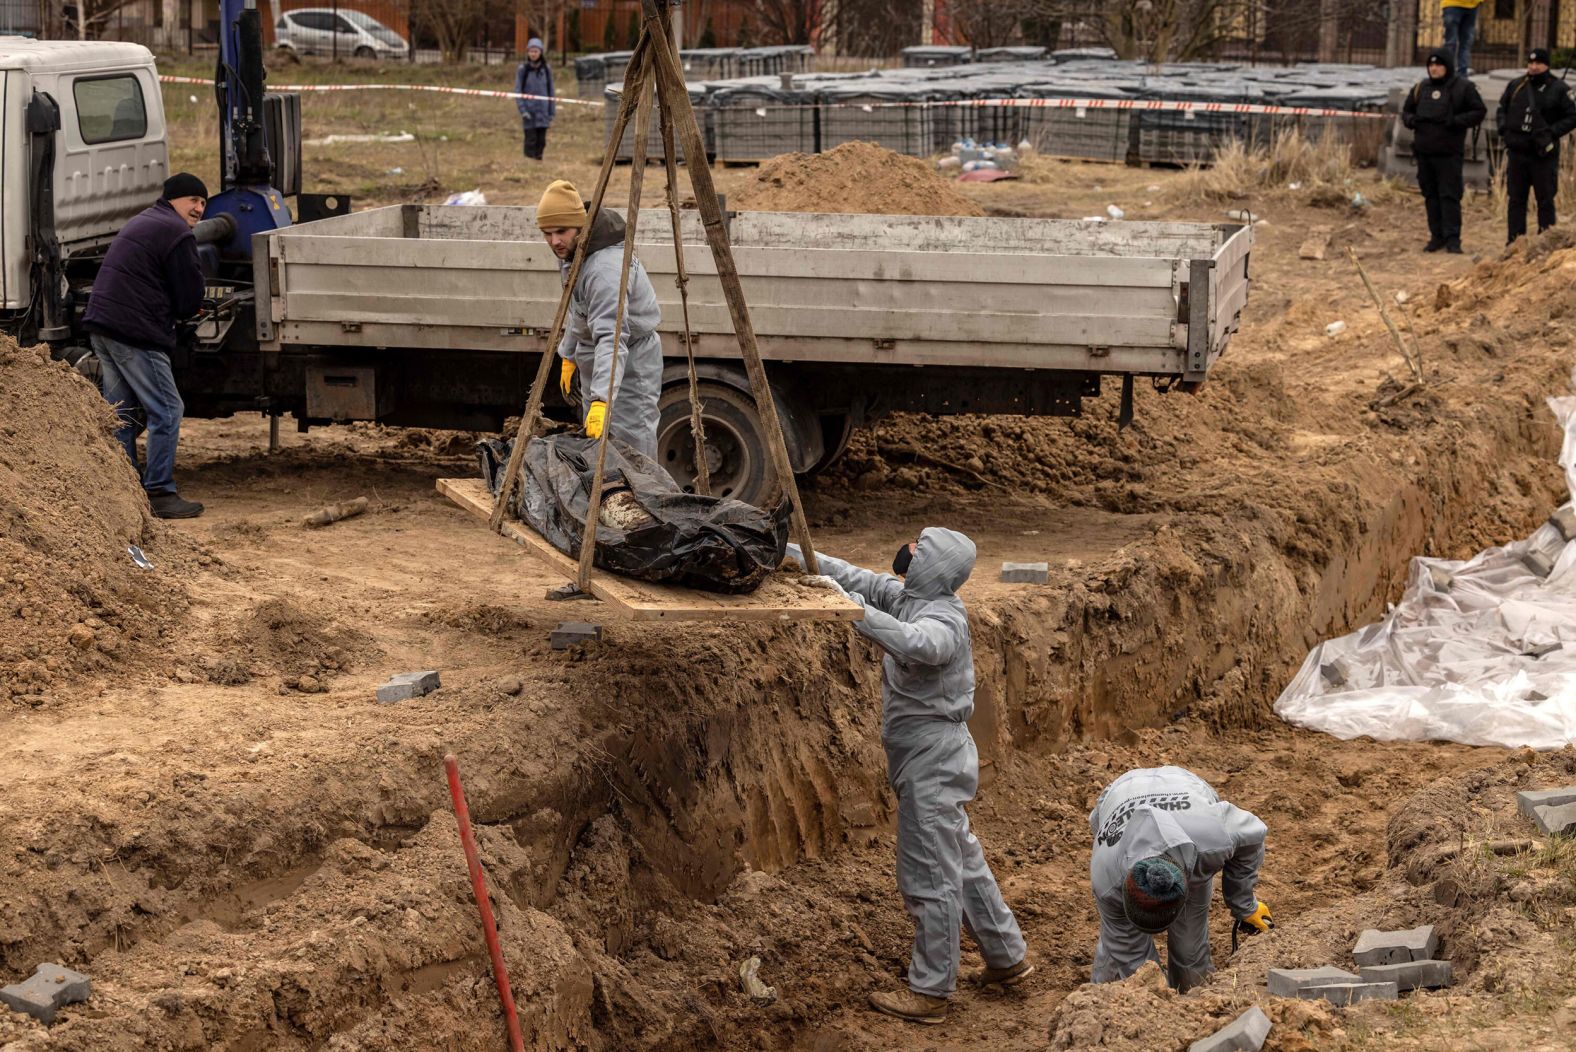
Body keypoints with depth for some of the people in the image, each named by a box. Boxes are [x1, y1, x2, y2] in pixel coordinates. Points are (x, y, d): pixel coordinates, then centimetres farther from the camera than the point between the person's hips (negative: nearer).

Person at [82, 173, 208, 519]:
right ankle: (159, 493, -6)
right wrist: (174, 315, 12)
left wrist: (164, 313, 17)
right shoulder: (177, 234, -9)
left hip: (101, 327, 10)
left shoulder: (141, 222, 23)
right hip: (134, 334, -10)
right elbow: (190, 301, -10)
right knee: (166, 411, -5)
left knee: (120, 412, 14)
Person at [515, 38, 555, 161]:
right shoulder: (523, 69, -2)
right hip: (529, 112, -2)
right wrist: (523, 110, -12)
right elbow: (518, 91, -1)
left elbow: (550, 91, 10)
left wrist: (551, 113, 7)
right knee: (531, 140, -5)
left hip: (543, 112, 2)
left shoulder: (546, 69, 5)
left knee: (541, 141, 5)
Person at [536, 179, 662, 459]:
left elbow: (612, 338, -41)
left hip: (630, 363, -10)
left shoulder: (606, 267, -32)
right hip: (592, 360, 10)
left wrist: (601, 399, -50)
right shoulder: (572, 253, 0)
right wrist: (569, 356, 19)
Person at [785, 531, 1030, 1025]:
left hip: (933, 761, -10)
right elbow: (858, 580, 7)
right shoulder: (909, 596, 4)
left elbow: (913, 644, -44)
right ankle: (1007, 957, 33)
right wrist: (798, 555, -3)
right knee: (962, 863, 21)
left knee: (929, 876, -1)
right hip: (927, 757, 10)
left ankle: (929, 993, 7)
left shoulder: (943, 620, -23)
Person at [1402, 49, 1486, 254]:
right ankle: (1437, 236, 15)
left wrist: (1456, 121, -15)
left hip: (1449, 153, -5)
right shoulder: (1420, 88, 13)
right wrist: (1411, 120, -1)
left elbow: (1479, 112, -1)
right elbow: (1406, 110, 23)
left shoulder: (1463, 87, 0)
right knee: (1430, 195, 8)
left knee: (1449, 195, -8)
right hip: (1424, 152, 5)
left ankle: (1453, 238, -7)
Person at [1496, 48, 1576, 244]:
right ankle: (1514, 240, 12)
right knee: (1516, 199, 7)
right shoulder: (1515, 86, 9)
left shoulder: (1559, 89, -3)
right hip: (1517, 152, 4)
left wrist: (1552, 132, -14)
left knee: (1545, 199, 0)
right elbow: (1502, 108, 22)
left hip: (1543, 154, -4)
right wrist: (1503, 128, 3)